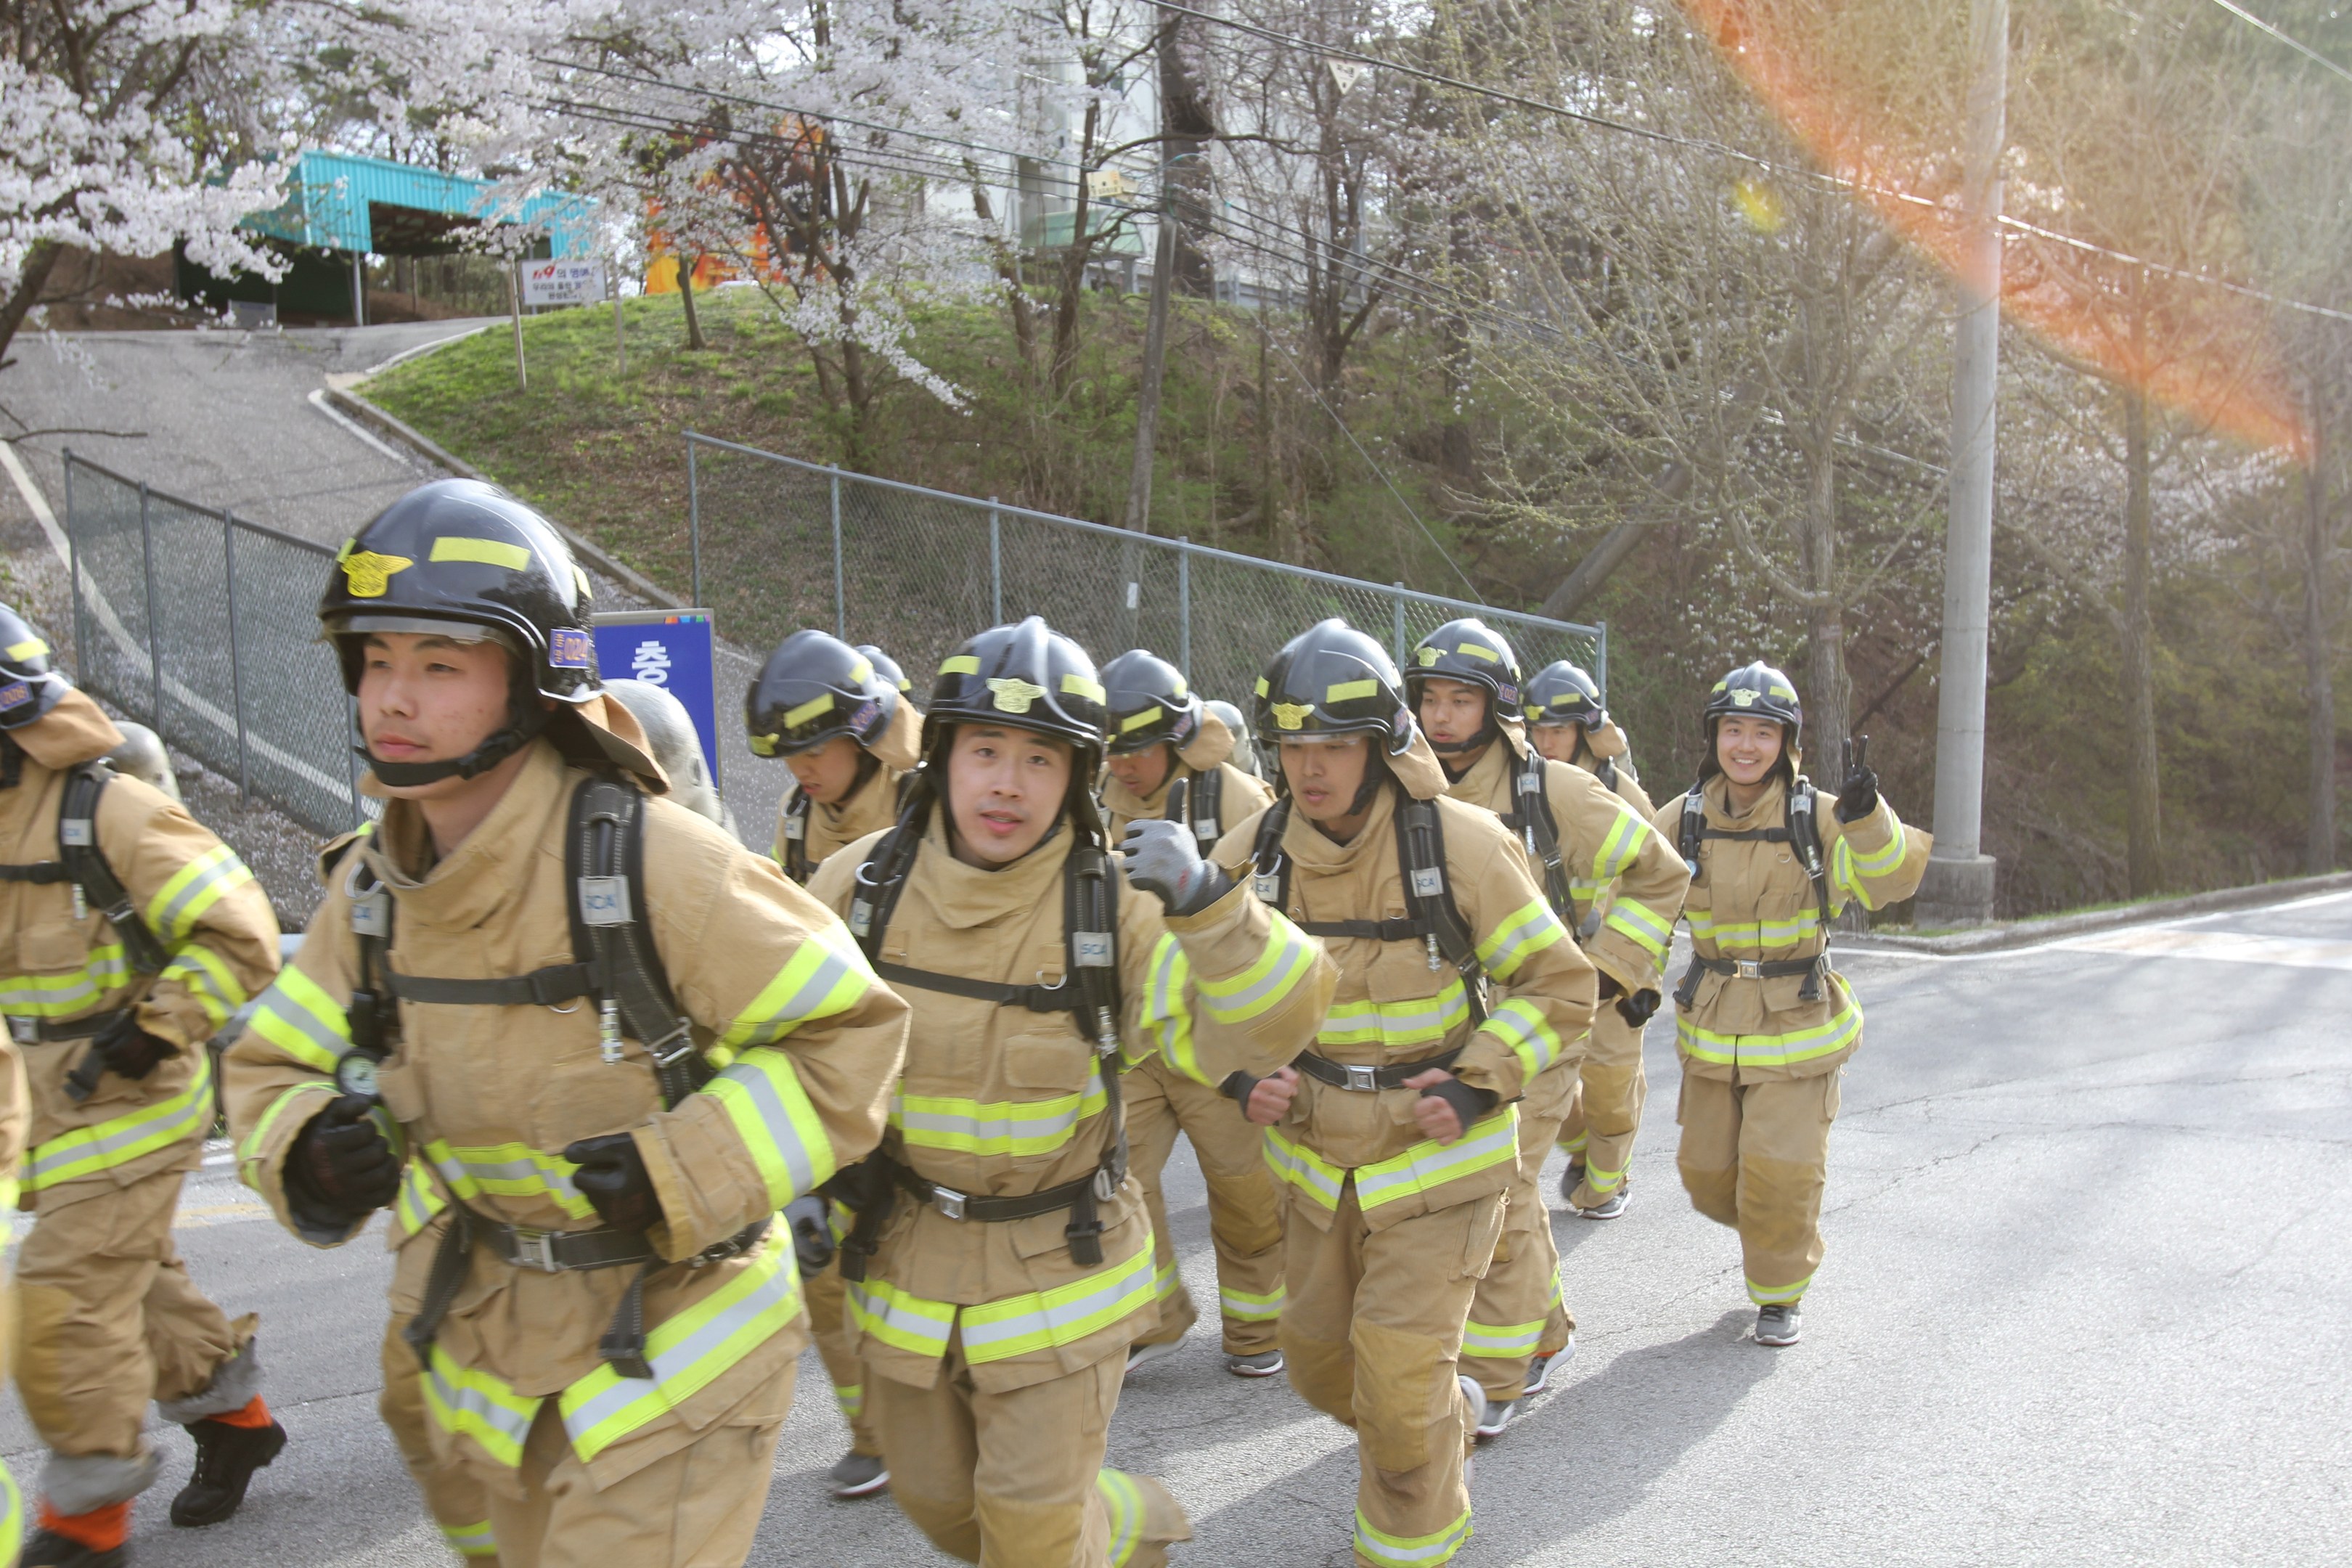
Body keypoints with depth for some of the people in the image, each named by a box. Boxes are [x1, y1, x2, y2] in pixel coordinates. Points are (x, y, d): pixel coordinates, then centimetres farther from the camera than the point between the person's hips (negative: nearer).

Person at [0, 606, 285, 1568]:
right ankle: (235, 1417, 36)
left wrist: (150, 1028, -22)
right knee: (133, 1280, 17)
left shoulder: (110, 814, -19)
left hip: (137, 1098, -8)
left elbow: (243, 938, -19)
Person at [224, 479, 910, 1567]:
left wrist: (680, 1174, -26)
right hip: (489, 1351, 7)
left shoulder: (645, 863, -24)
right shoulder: (372, 884, -5)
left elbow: (850, 1027, -19)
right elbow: (274, 1066, 5)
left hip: (667, 1348, -7)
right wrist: (305, 1156, -17)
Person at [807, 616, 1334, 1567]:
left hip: (1056, 1265, -3)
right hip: (903, 1258, 4)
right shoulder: (861, 886, -10)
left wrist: (1204, 901, -35)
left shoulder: (1115, 907, -17)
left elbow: (1260, 1032, -23)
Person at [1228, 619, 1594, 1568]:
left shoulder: (1459, 844, -18)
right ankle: (1448, 1415, 46)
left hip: (1437, 1158, -4)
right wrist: (1241, 1077, -11)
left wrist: (1479, 1084, -20)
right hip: (1315, 1158, 4)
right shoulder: (1251, 856, -8)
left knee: (1398, 1372, -7)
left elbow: (1558, 987, -9)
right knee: (1318, 1362, 14)